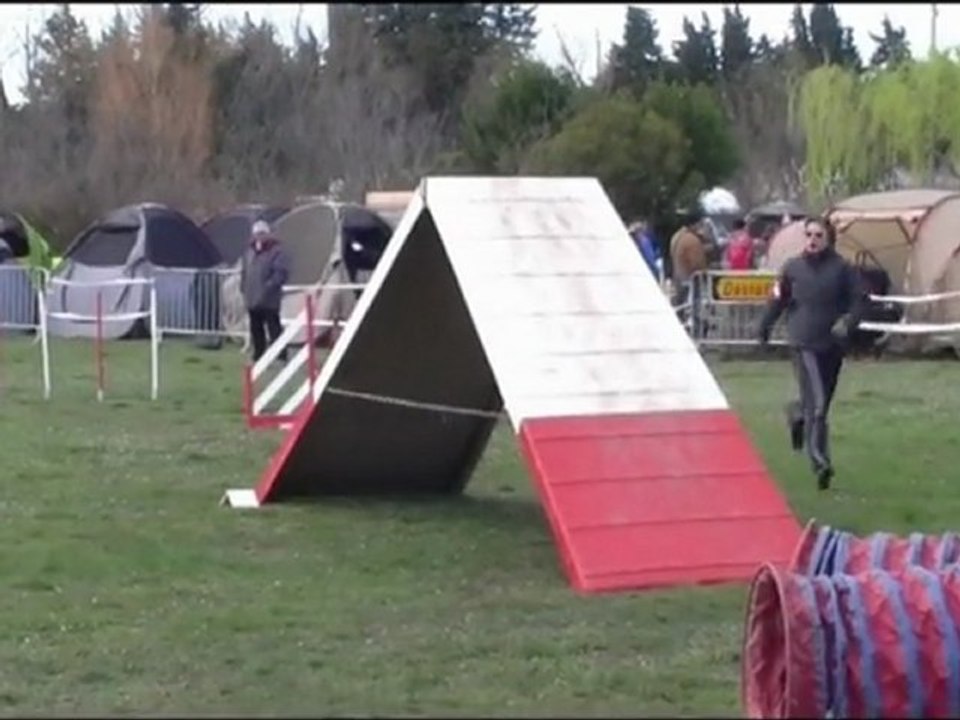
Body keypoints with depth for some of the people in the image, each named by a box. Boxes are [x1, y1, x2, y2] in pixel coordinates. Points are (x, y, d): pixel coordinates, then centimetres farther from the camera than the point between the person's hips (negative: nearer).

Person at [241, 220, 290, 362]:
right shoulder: (249, 252, 17)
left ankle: (281, 357, -9)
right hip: (252, 300, 7)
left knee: (274, 329, -10)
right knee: (256, 329, 14)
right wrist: (244, 288, 11)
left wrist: (270, 286, -24)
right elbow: (244, 272, 24)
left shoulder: (276, 251, -7)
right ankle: (258, 357, 23)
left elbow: (282, 272, -16)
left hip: (269, 300, -7)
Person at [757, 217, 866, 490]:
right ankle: (820, 462, -13)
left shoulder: (842, 269, -2)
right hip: (804, 343, -2)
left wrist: (847, 323, -19)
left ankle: (797, 413, 48)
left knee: (821, 403, 15)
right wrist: (765, 327, 19)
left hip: (833, 345, 2)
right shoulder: (793, 268, 2)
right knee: (816, 405, -13)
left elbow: (857, 302, -2)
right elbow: (778, 299, 14)